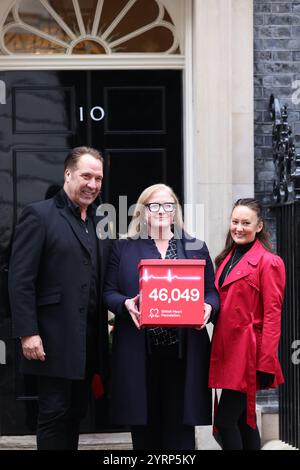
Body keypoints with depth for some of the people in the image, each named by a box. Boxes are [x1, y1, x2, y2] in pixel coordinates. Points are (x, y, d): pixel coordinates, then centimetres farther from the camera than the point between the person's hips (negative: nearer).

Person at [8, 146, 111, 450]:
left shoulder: (99, 223, 14)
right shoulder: (39, 215, -6)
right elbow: (20, 280, -11)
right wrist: (28, 333, -17)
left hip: (89, 341, 7)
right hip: (55, 341, -6)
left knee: (76, 413, 12)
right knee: (54, 415, -1)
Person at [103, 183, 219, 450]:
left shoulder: (196, 248, 13)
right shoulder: (124, 248, 10)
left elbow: (212, 292, 11)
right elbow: (109, 292, 7)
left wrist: (208, 307, -11)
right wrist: (126, 304, -14)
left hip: (183, 351, 1)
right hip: (139, 351, 0)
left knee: (180, 426, 0)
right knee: (144, 425, 4)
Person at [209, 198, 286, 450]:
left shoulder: (268, 262, -9)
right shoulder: (227, 258, 15)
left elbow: (272, 316, -12)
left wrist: (266, 364, -16)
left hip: (248, 352, -8)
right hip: (226, 349, 8)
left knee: (225, 419, -13)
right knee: (243, 419, 12)